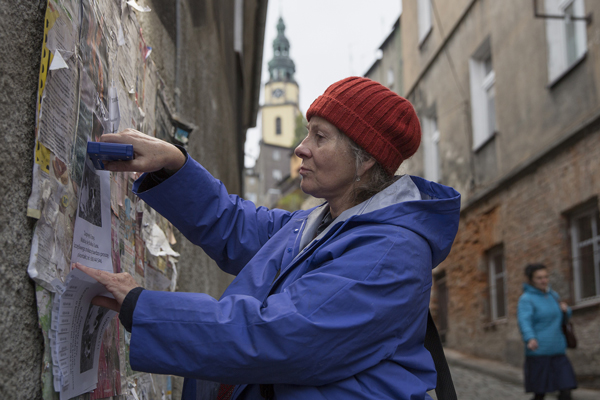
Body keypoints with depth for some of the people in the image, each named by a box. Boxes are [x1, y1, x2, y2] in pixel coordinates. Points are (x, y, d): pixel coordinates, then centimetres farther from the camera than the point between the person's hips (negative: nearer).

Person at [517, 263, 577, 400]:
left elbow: (561, 317, 28)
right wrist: (530, 339, -42)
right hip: (538, 352, -5)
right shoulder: (526, 299, -7)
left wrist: (566, 310, 4)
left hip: (557, 351, 6)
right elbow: (524, 321, -23)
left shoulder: (553, 295, 13)